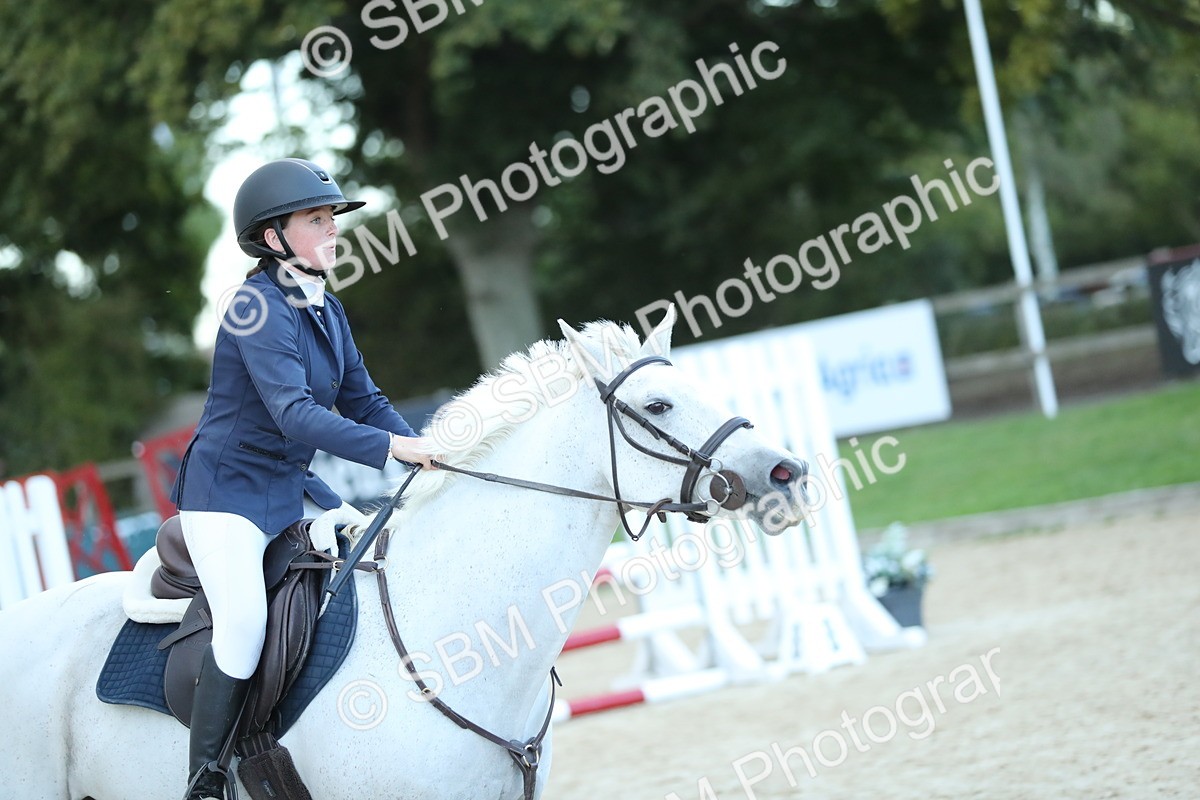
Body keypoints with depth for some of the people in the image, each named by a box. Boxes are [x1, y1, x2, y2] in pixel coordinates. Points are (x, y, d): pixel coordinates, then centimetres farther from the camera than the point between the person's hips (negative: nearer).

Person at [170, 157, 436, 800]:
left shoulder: (326, 310, 8)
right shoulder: (259, 308, -18)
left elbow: (362, 401, 12)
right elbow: (295, 414, -29)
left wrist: (429, 456, -3)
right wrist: (390, 447, -35)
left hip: (293, 487, 9)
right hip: (227, 489, -9)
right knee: (245, 621, -24)